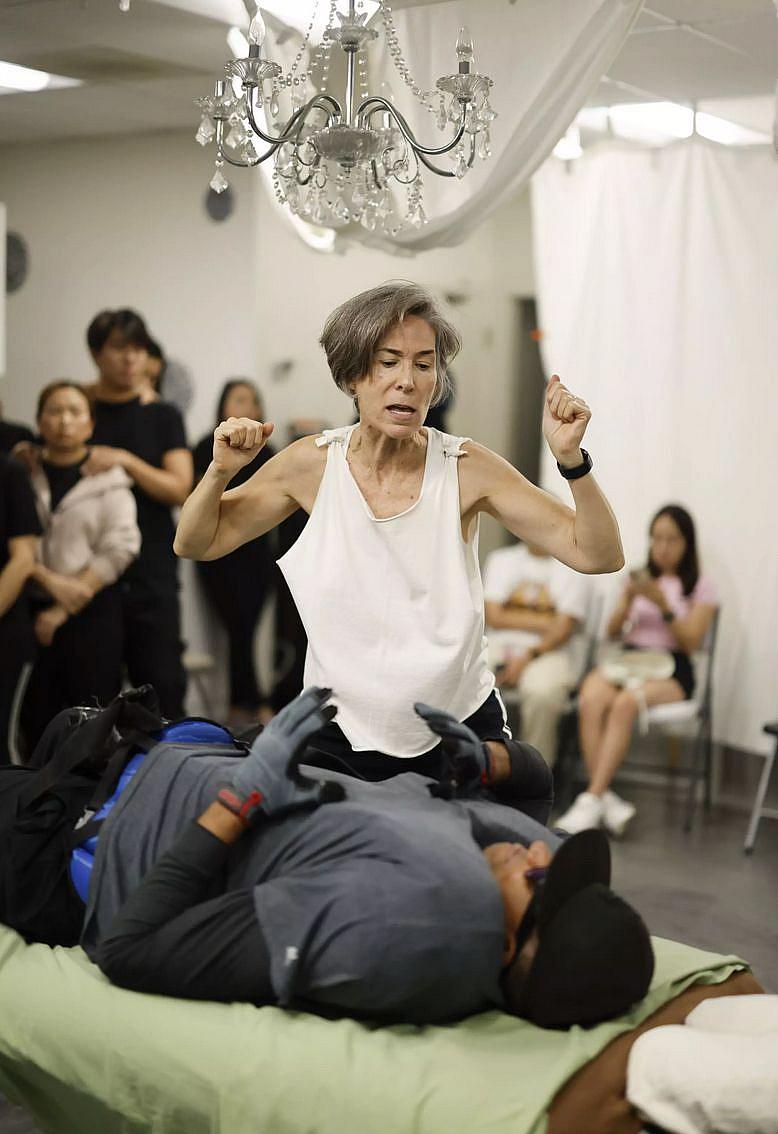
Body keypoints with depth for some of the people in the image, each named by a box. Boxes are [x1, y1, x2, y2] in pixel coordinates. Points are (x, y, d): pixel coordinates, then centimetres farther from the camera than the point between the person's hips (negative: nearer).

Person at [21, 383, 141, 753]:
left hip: (93, 610, -2)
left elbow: (120, 548, -8)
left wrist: (64, 610, -11)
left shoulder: (109, 478, 1)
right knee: (36, 714, 4)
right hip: (33, 607, 2)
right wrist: (49, 580, -18)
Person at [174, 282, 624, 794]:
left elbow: (598, 555, -10)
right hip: (336, 735, 1)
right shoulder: (314, 464, -5)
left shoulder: (467, 468, -9)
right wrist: (221, 470, -12)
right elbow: (195, 543, 6)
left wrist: (571, 457, -25)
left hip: (458, 733, -1)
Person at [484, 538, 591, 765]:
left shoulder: (572, 568, 6)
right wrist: (544, 623, -4)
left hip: (548, 650, -2)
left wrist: (528, 656, -17)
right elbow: (493, 616, 5)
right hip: (500, 646, 3)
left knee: (542, 693, -37)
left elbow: (564, 629, -3)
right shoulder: (501, 559, 16)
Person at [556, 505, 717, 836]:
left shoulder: (701, 587, 8)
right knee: (590, 700, -33)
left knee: (625, 703, -37)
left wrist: (662, 603, -12)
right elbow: (612, 633, 14)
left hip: (672, 670, -3)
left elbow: (690, 643, -2)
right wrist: (628, 601, -4)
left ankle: (592, 800, -37)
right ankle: (606, 799, -36)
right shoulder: (639, 579, 20)